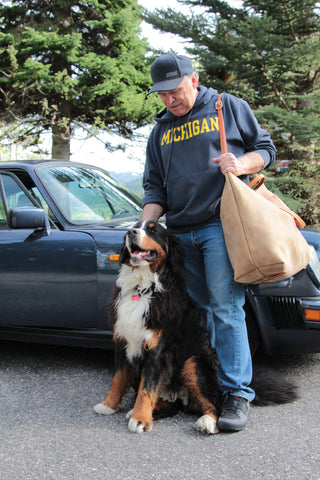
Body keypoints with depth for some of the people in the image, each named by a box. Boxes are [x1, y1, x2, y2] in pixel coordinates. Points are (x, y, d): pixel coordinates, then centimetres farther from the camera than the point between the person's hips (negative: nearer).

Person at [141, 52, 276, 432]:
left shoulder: (229, 107, 9)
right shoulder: (160, 131, 20)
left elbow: (265, 148, 11)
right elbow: (154, 186, 17)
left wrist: (241, 164, -12)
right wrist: (144, 226, 0)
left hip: (220, 225, -5)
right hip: (179, 232, 5)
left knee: (225, 309, -11)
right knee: (196, 311, 8)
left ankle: (237, 393, -6)